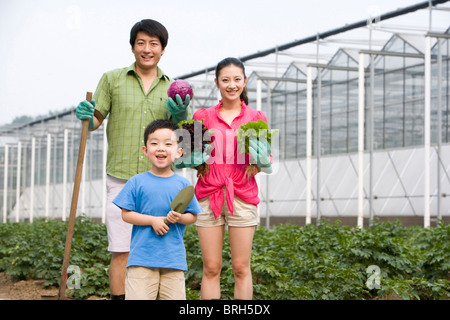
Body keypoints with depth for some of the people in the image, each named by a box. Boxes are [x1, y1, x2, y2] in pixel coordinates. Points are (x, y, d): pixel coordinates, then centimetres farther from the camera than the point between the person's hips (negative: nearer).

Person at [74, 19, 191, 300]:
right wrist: (86, 117, -15)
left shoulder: (172, 88, 12)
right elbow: (96, 120, 8)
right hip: (121, 178, -1)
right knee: (121, 252, -3)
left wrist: (180, 114, -15)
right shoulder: (112, 79, 7)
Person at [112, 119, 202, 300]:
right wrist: (152, 220, -11)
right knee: (138, 297, -7)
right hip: (142, 256, -1)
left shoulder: (183, 184, 6)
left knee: (174, 297, 3)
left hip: (174, 256, 2)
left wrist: (180, 218, -12)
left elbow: (193, 216, 10)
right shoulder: (137, 182, 2)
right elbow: (126, 214, 2)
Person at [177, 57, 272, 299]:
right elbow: (182, 160, 9)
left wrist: (255, 150, -13)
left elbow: (267, 166, 6)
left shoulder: (255, 118, 7)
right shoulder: (203, 116, 9)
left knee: (241, 268, 1)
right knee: (211, 268, 1)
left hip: (242, 196, 0)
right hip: (208, 196, 1)